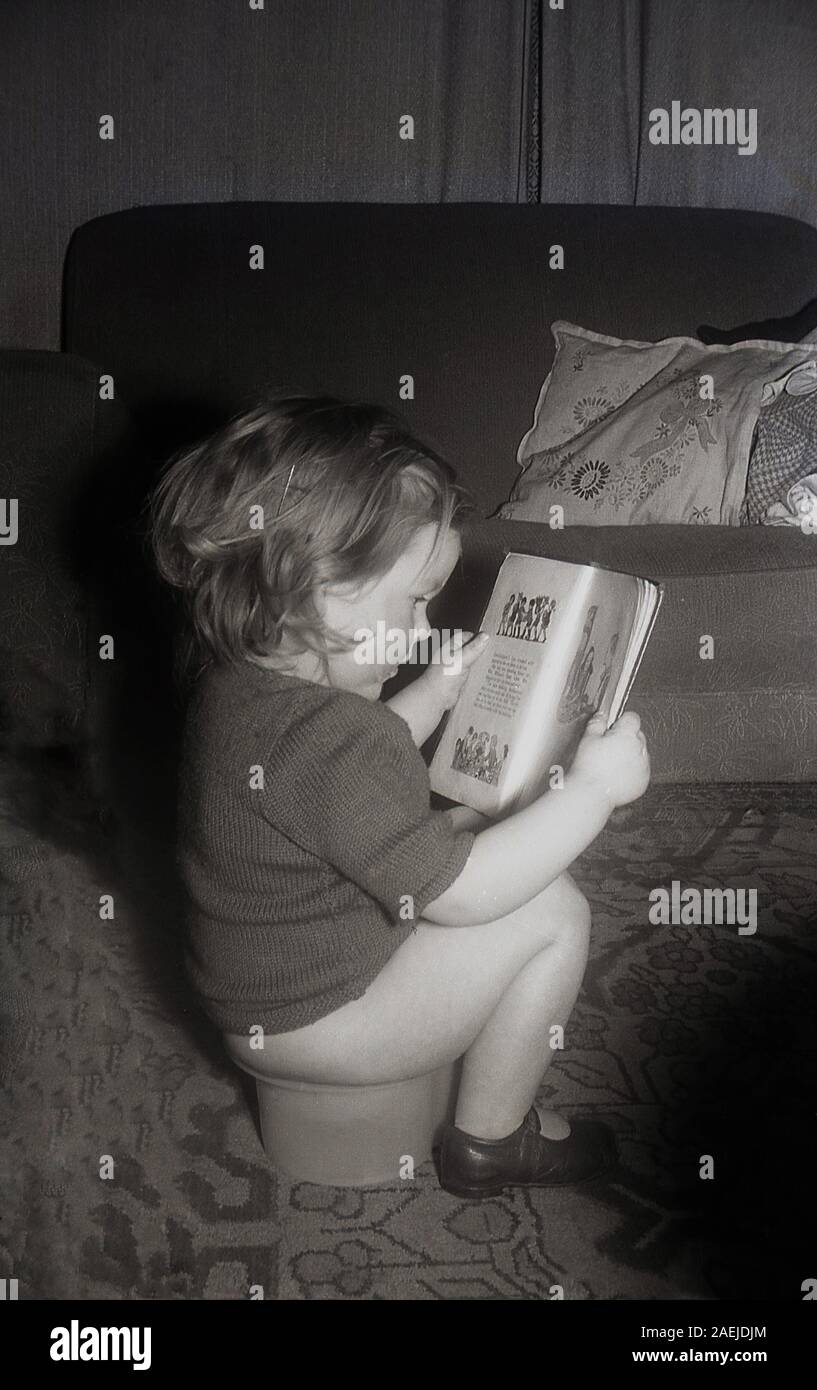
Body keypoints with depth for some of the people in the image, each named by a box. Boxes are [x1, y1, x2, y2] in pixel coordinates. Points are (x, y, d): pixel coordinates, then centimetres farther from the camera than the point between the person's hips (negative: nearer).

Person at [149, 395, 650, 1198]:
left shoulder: (239, 674, -4)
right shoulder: (328, 738, -35)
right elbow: (461, 893, -28)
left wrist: (437, 691, 8)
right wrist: (595, 786, -21)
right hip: (308, 1019, -9)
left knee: (468, 823, 18)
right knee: (555, 913, -8)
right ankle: (490, 1140, 13)